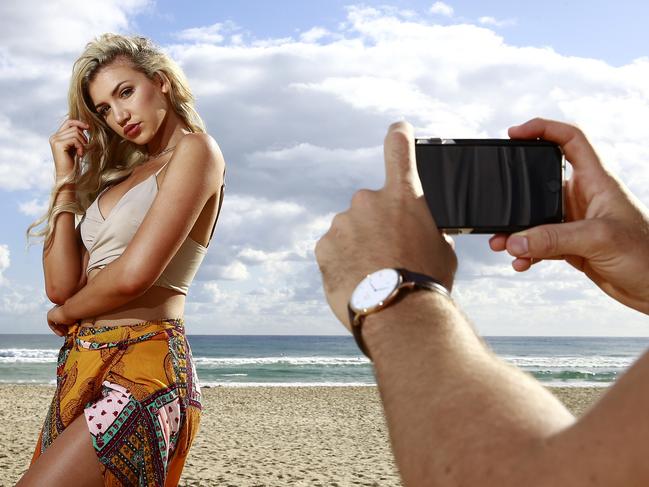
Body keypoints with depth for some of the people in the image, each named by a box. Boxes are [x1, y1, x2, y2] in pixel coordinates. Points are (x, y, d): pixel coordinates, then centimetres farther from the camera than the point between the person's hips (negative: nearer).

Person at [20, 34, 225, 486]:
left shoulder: (196, 149, -4)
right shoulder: (120, 175, 20)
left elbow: (134, 274, -15)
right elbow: (61, 285, 8)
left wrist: (64, 313, 4)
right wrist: (67, 177, 9)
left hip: (143, 367, -8)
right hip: (81, 368, 8)